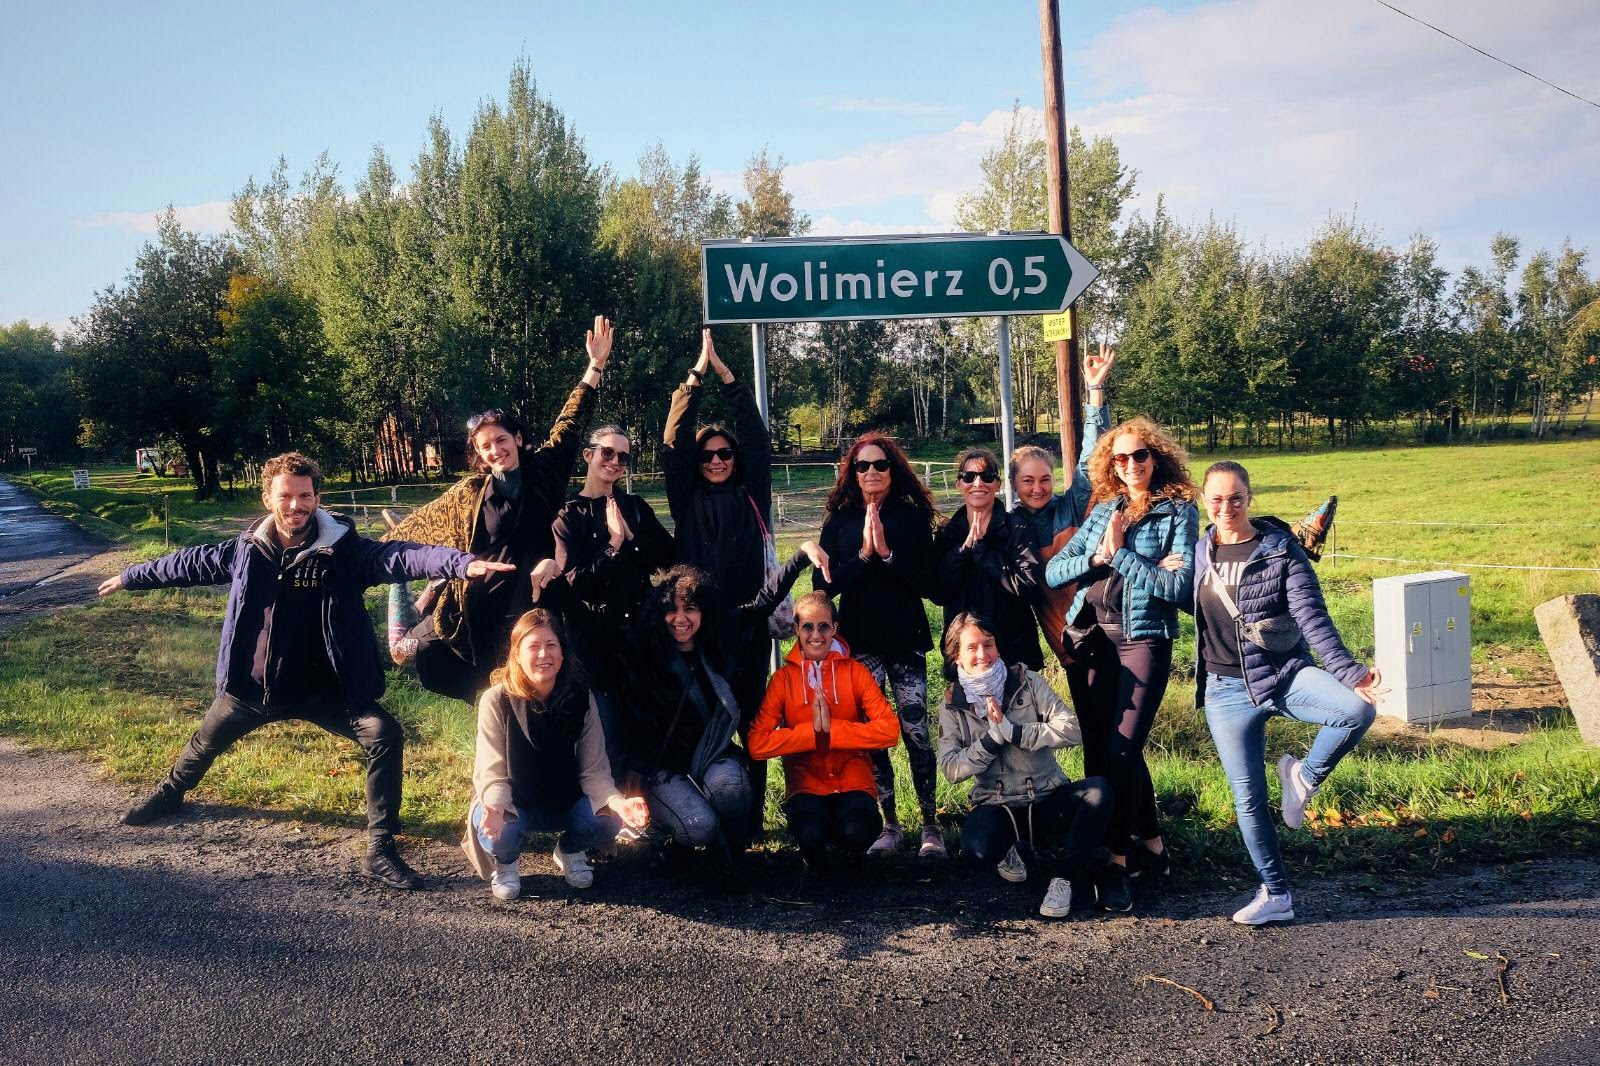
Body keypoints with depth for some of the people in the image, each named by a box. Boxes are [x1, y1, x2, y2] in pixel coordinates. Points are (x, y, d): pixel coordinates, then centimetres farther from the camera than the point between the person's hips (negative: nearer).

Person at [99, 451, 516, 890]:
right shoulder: (247, 548, -7)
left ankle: (380, 852, -13)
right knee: (206, 740, 26)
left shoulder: (344, 549, -18)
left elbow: (400, 556, -35)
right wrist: (131, 576, 26)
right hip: (253, 686, 4)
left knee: (386, 736, -24)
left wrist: (463, 563, -53)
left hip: (322, 689, -3)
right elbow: (192, 562, 11)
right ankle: (170, 793, 63)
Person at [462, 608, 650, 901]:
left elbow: (594, 770, -12)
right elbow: (492, 773, -19)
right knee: (496, 833, -35)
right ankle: (505, 862, 5)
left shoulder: (580, 698, -11)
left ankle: (571, 851, 10)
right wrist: (494, 808, -42)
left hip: (567, 801, 2)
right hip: (514, 804, -2)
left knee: (609, 821, -27)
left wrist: (618, 801, -33)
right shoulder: (496, 701, -17)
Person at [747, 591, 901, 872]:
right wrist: (813, 731, -16)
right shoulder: (783, 678, -1)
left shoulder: (855, 671, 0)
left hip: (852, 778, 0)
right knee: (810, 834, -31)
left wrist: (831, 730, -17)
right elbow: (757, 744, -10)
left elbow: (890, 730, -11)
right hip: (806, 781, 0)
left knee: (857, 832, -30)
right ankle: (815, 859, 7)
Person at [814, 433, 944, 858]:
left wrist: (886, 553, -17)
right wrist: (863, 554, -14)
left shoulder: (913, 517, 1)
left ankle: (930, 824, 6)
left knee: (915, 732, -4)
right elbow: (823, 586, -2)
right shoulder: (838, 521, 5)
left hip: (906, 641, -2)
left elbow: (927, 580, -5)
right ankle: (888, 823, 16)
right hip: (859, 643, 2)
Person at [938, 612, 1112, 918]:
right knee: (977, 850, -33)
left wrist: (1012, 731, -18)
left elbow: (1072, 729, -11)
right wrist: (992, 737, -17)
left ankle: (1068, 876, -13)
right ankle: (1014, 850, 5)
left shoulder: (1027, 682, 0)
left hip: (1049, 799, 0)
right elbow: (950, 769, -7)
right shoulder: (953, 705, 2)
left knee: (1098, 789, -30)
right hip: (997, 806, 0)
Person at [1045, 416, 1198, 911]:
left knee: (1124, 750, -12)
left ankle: (1117, 862, -3)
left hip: (1143, 638, -5)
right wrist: (1098, 558, -11)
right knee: (1100, 749, 8)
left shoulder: (1179, 511, -1)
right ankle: (1151, 843, 25)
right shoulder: (1103, 510, 13)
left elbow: (1180, 586, -14)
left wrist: (1121, 555, -12)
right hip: (1089, 638, 5)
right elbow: (1053, 572, 5)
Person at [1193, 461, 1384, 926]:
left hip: (1286, 674, -2)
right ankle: (1275, 894, 22)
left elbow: (1313, 619, -15)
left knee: (1357, 710, -31)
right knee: (1248, 798, 4)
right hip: (1226, 691, 3)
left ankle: (1304, 776, -2)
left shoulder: (1282, 551, -8)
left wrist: (1349, 673, -28)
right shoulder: (1200, 552, 5)